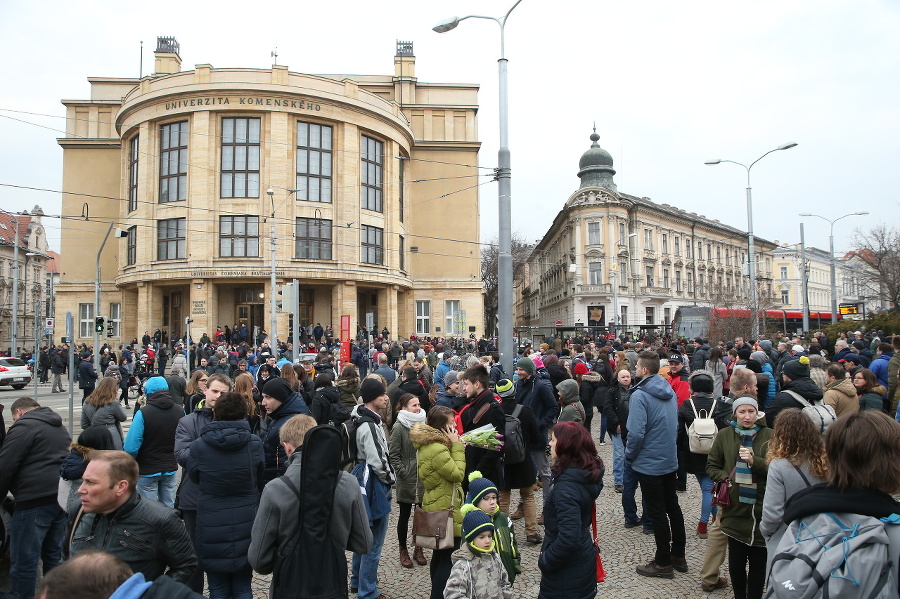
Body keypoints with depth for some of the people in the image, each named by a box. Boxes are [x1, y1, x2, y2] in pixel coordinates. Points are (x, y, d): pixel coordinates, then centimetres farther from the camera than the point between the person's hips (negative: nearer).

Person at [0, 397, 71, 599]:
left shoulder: (23, 427, -6)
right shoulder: (59, 427, 21)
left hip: (35, 501, -9)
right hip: (61, 497, 9)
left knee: (23, 561, 1)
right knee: (53, 555, 18)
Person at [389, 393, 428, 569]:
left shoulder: (423, 423, 4)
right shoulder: (399, 427, -10)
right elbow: (394, 455, -9)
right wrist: (403, 473, -14)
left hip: (423, 477, 4)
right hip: (407, 479, -4)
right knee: (405, 515, 9)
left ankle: (418, 549, 26)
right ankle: (403, 550, 24)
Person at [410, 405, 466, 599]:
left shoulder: (428, 444, 7)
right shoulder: (438, 449, -27)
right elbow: (458, 474, -20)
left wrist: (455, 447, 5)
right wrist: (457, 446, -17)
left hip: (436, 507, 11)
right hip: (446, 511, -11)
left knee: (440, 554, 22)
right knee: (449, 559, -2)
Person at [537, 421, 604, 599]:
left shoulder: (566, 487, -30)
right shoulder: (589, 474, -2)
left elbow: (568, 538, -34)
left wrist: (545, 561, -20)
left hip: (566, 572, -8)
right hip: (584, 561, 8)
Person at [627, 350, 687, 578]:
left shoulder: (640, 395, -22)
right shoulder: (669, 391, 4)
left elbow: (636, 432, -26)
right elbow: (675, 425, 13)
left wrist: (629, 454, -9)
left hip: (649, 463, -8)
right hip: (670, 460, 8)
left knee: (658, 512, 3)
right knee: (673, 507, 17)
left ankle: (663, 563, 14)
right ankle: (678, 556, 30)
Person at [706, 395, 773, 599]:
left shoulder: (769, 435, -1)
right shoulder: (725, 435, 3)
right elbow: (711, 467, 11)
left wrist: (754, 461, -22)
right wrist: (726, 478, -6)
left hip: (761, 509, -1)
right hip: (734, 507, 1)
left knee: (758, 562, 6)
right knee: (736, 561, 8)